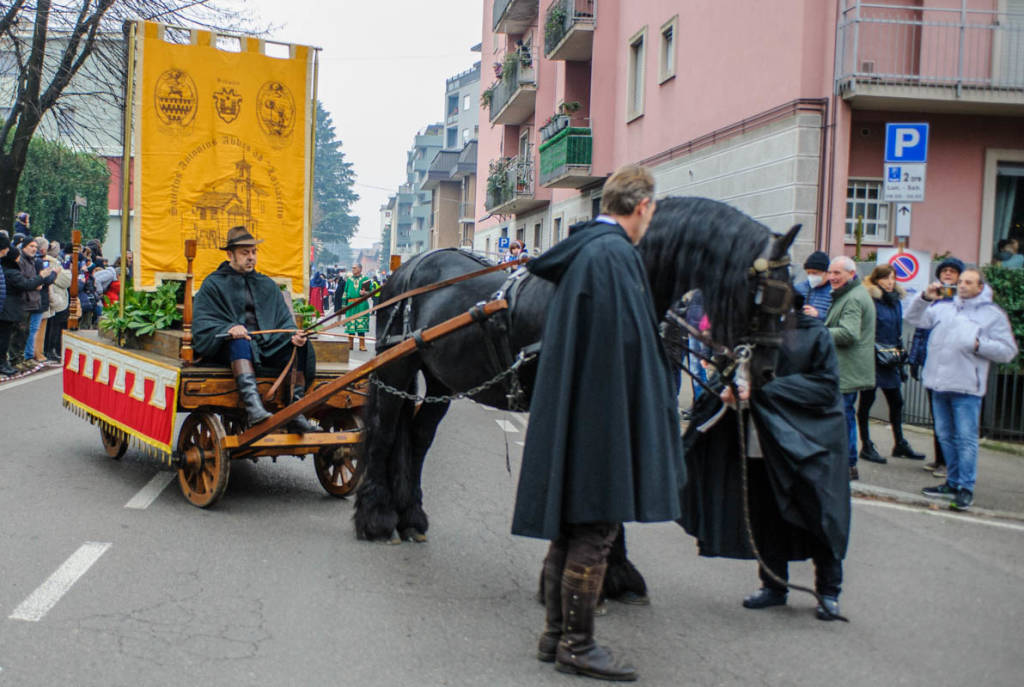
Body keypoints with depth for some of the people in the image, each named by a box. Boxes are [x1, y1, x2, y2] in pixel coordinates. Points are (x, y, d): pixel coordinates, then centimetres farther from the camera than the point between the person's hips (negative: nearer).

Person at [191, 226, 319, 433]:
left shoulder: (267, 284, 23)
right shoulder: (213, 284, 9)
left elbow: (284, 319, 16)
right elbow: (201, 323, -3)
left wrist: (294, 335, -8)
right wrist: (229, 328, -23)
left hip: (267, 345, 4)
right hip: (229, 347, -4)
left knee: (300, 346, -23)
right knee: (241, 342, -38)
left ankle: (295, 414, -31)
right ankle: (253, 406, -56)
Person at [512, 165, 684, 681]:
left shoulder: (581, 250, 13)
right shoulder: (616, 254, -16)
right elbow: (630, 340, -20)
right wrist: (652, 410, -12)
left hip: (571, 413, 10)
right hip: (604, 416, -10)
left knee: (572, 526, 16)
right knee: (595, 529, 0)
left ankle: (556, 634, 25)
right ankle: (576, 644, 9)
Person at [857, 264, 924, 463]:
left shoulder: (896, 301, 13)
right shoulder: (869, 300, -11)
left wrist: (898, 353, 14)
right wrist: (878, 350, -15)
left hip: (890, 360, 7)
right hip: (871, 358, -7)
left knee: (896, 401, 11)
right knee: (867, 400, 2)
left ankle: (900, 443, 22)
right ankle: (866, 447, 9)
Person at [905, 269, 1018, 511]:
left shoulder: (993, 314, 2)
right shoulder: (944, 307, 14)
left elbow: (1008, 351, -1)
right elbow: (914, 319, 12)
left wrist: (978, 345, -13)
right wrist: (925, 298, -2)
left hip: (966, 387, -5)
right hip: (939, 384, 5)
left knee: (966, 438, -6)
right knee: (945, 435, 13)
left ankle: (966, 488, 0)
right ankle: (953, 482, 24)